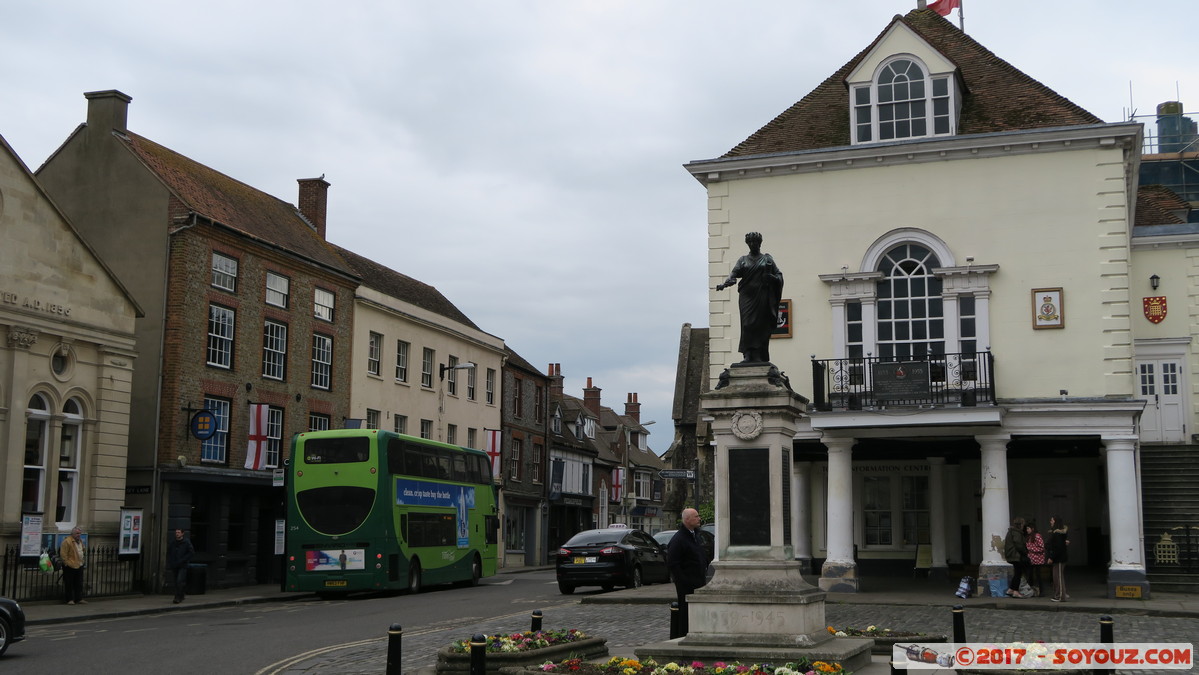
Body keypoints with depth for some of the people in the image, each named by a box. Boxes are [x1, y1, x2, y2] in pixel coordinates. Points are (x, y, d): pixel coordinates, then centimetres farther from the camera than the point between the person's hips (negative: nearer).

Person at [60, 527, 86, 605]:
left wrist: (83, 560, 18)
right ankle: (70, 599, 4)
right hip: (70, 566, -8)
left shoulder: (80, 541, 13)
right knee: (69, 584, 0)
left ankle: (79, 599, 16)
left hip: (79, 566, 8)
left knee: (79, 584, 11)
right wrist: (66, 563, -16)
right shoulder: (67, 541, -14)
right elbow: (63, 554, -16)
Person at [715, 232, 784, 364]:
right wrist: (724, 284, -18)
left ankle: (759, 356, -5)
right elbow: (734, 274, 1)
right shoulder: (743, 260, 15)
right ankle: (748, 355, -13)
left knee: (761, 326, -5)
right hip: (747, 296, 0)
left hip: (762, 297, 0)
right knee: (747, 325, -10)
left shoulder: (767, 259, 14)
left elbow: (779, 275, 10)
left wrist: (772, 278, -14)